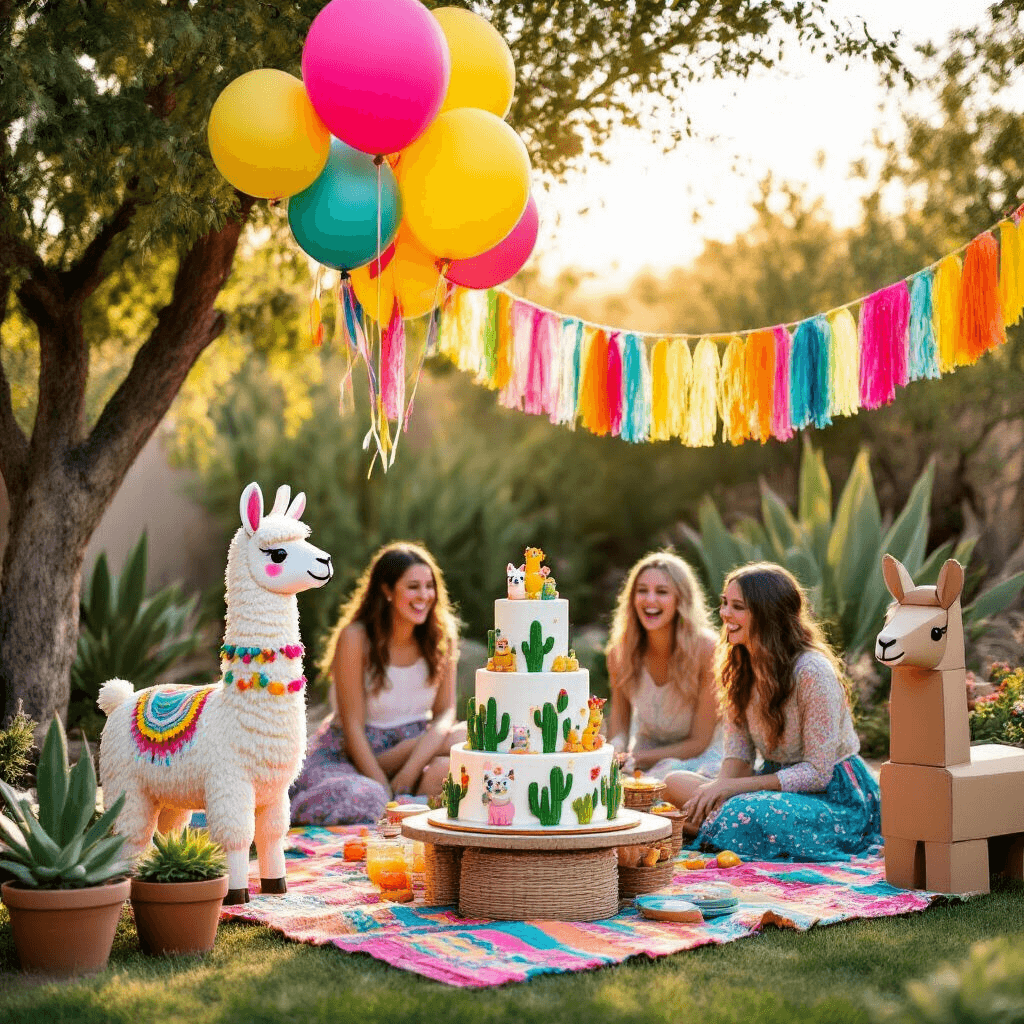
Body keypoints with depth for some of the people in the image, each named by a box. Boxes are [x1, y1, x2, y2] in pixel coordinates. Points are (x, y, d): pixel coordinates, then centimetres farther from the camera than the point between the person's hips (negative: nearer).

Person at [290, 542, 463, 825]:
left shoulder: (441, 634, -4)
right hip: (350, 751, -4)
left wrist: (412, 768, -21)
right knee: (360, 800, -38)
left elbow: (445, 711, -4)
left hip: (415, 744, 4)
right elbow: (353, 727, -16)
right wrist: (386, 789, -23)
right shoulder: (355, 638, -17)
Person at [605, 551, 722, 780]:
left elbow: (698, 742, -16)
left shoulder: (706, 650, -22)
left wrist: (638, 757, -24)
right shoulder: (620, 651, -12)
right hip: (646, 755, 3)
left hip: (701, 756, -3)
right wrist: (617, 751, -15)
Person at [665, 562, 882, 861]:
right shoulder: (739, 666, 3)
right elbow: (738, 751, 6)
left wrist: (731, 787, -22)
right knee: (676, 783, -12)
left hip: (836, 795, -7)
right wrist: (719, 786, -17)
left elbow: (817, 772, -19)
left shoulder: (812, 671, -21)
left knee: (745, 813, -36)